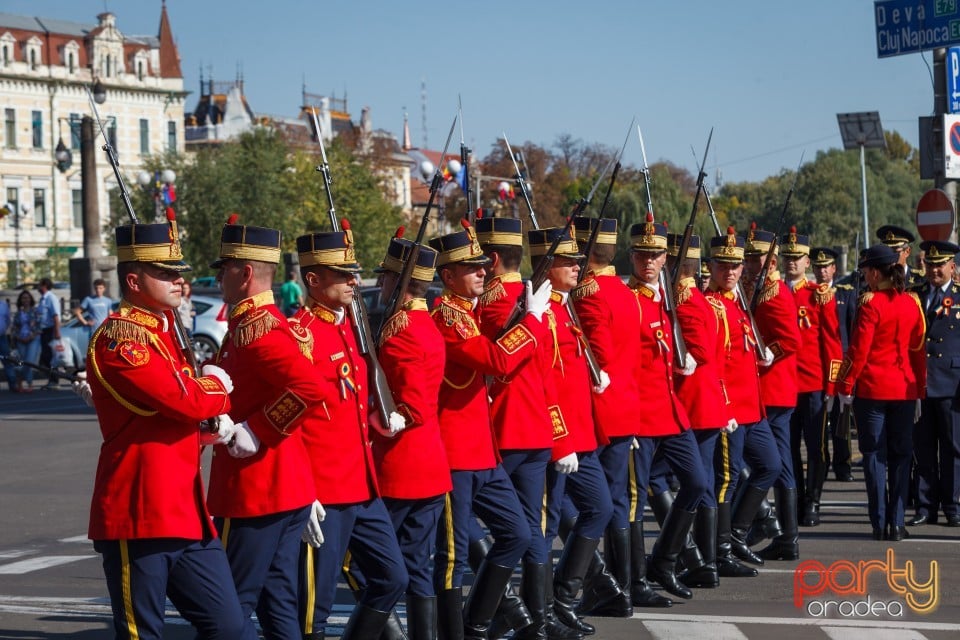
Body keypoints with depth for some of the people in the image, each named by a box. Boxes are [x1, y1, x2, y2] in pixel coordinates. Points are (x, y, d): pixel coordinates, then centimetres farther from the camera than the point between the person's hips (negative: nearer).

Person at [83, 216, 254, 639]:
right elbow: (186, 400, -22)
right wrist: (218, 387, 0)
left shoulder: (162, 331, 16)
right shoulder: (119, 337, -14)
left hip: (187, 515, 9)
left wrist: (216, 421, -1)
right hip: (140, 516, -9)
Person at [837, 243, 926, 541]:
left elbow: (858, 349, -12)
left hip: (872, 388, -4)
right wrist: (919, 391, 14)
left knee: (875, 456, 2)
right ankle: (897, 524, 7)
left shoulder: (871, 304, -11)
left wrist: (846, 386, -4)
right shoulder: (913, 303, 4)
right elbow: (919, 349, 8)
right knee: (900, 455, 8)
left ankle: (880, 524, 1)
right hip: (905, 390, 4)